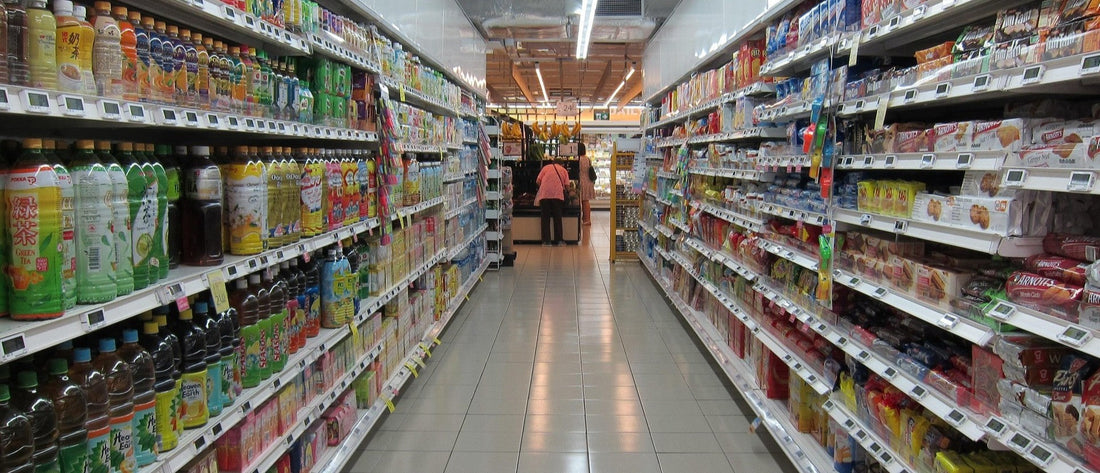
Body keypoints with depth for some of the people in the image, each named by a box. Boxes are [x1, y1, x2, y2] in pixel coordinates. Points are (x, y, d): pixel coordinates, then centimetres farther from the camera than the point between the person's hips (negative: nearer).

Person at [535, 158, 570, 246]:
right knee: (557, 217, 9)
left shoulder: (546, 167, 20)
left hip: (544, 195, 0)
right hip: (558, 195, 0)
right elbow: (567, 185, 7)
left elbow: (537, 181, 9)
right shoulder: (564, 170, 20)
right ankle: (559, 240, 10)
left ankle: (546, 240, 3)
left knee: (545, 218, 5)